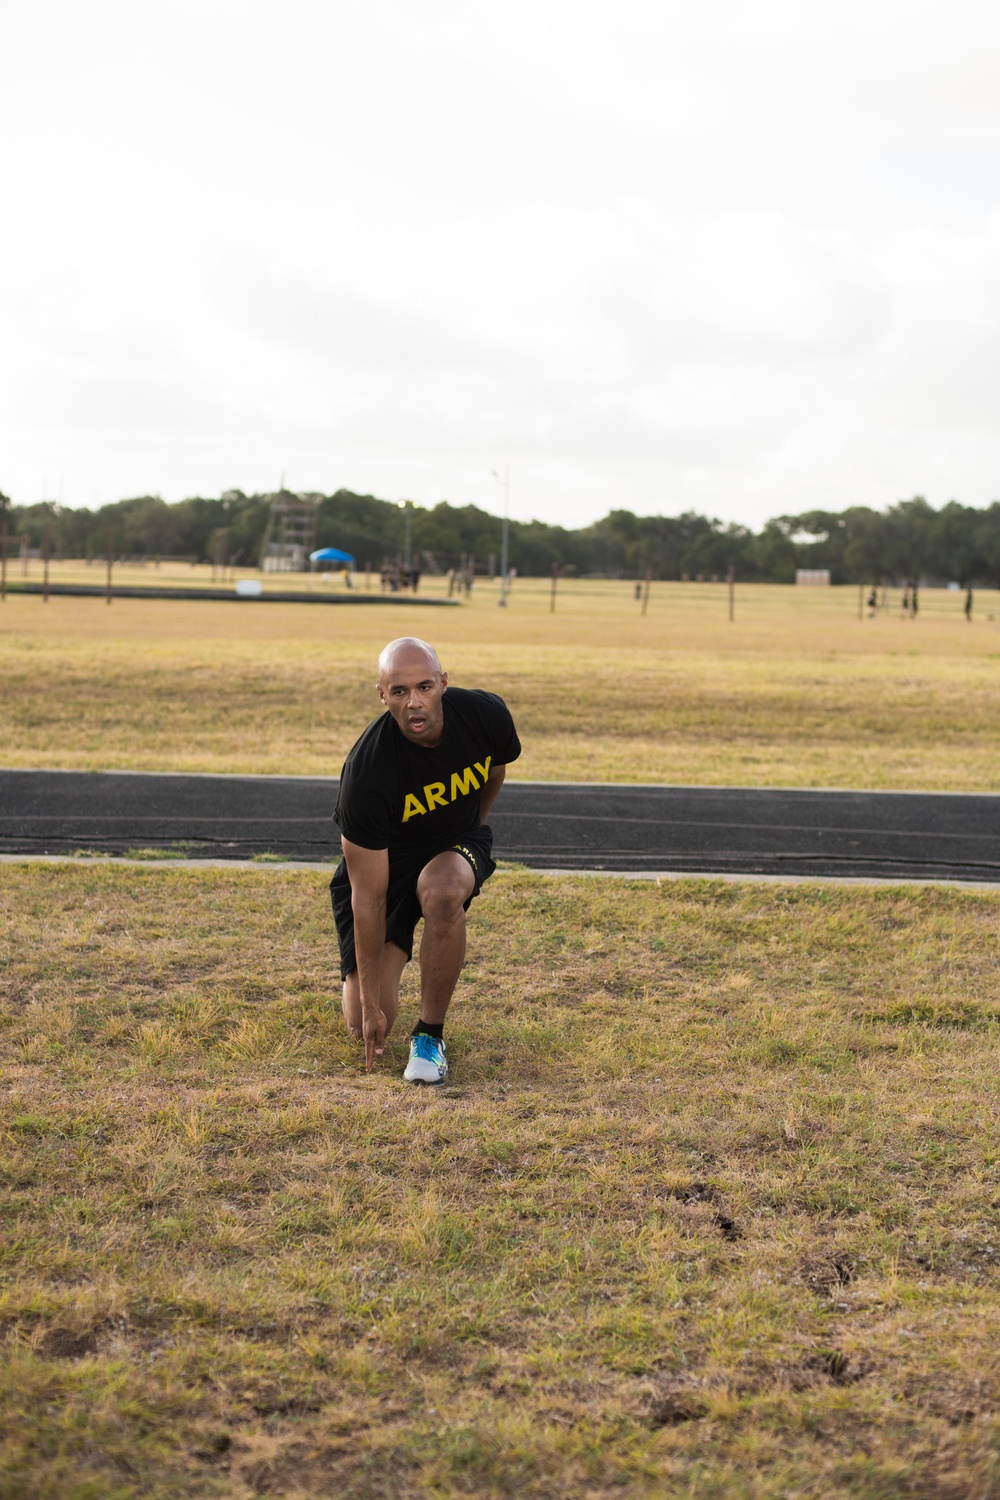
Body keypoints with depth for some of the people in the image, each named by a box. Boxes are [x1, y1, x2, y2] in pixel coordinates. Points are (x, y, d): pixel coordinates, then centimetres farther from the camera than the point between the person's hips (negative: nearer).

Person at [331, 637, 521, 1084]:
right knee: (367, 1026, -6)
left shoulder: (486, 714, -23)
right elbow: (369, 897, -29)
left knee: (441, 892, -37)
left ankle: (430, 1034, -17)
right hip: (382, 860, -2)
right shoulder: (366, 772, -34)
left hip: (457, 843, 2)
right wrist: (370, 1005, -25)